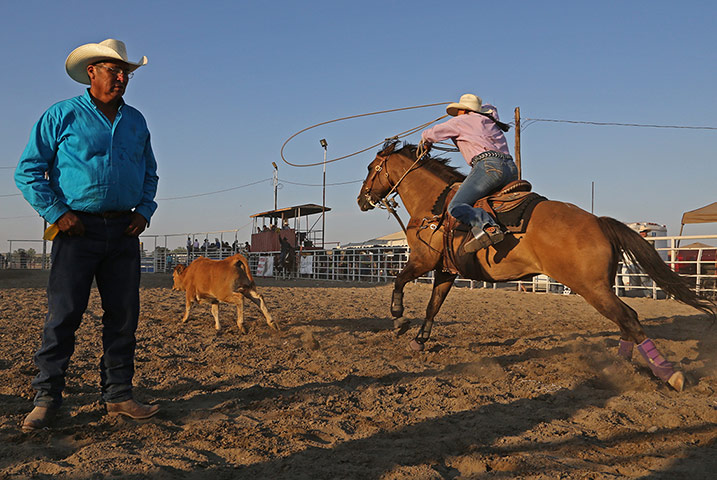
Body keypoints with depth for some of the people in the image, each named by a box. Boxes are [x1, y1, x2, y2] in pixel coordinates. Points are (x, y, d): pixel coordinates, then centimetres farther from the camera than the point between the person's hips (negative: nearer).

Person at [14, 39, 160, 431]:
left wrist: (144, 211, 9)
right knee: (63, 315, -5)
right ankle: (47, 398, 5)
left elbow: (149, 173, 25)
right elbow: (28, 170, 0)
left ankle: (118, 395, 12)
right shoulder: (62, 116, 1)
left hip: (123, 230, 4)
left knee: (124, 315, 3)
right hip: (78, 228, -4)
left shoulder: (135, 121, 15)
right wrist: (57, 212, -10)